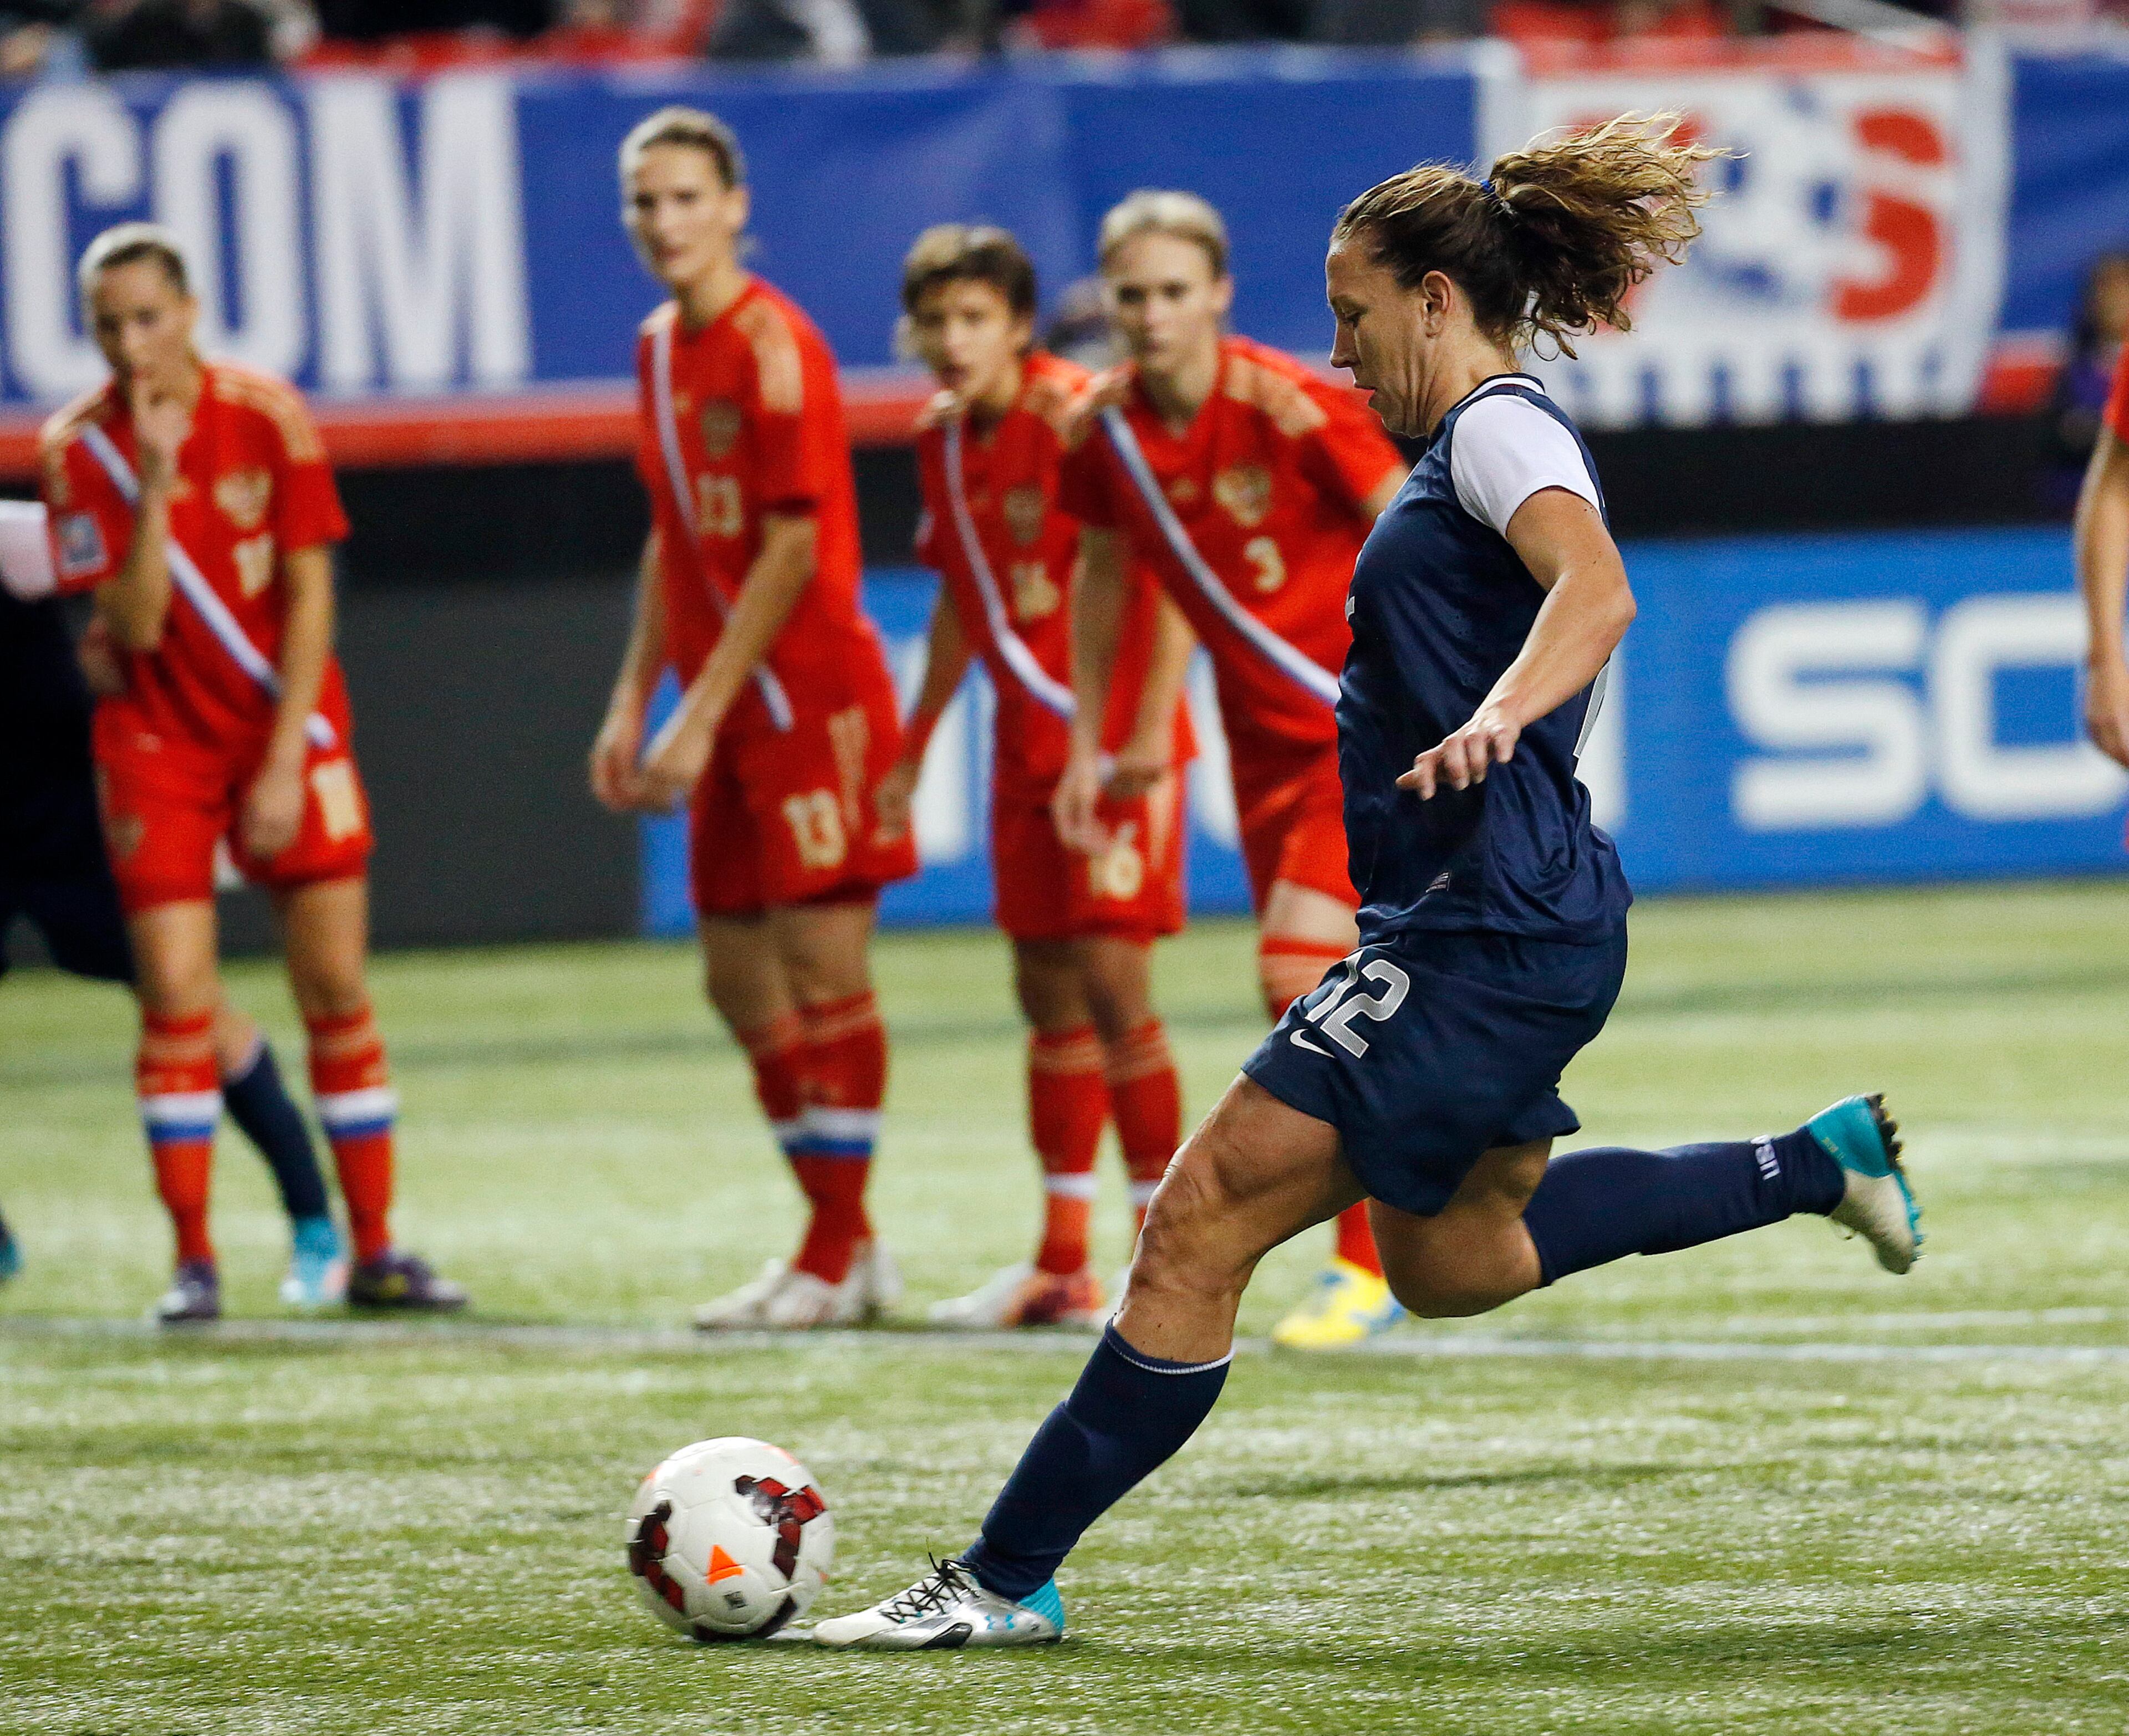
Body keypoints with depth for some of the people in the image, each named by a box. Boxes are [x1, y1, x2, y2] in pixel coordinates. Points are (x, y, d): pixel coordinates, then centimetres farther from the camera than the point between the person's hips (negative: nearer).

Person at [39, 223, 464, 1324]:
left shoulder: (266, 418, -8)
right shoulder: (81, 449, -8)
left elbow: (308, 595, -6)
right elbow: (134, 625, -14)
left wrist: (286, 761, -11)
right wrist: (154, 487, -26)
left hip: (286, 734, 0)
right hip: (157, 741, 0)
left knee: (336, 987, -2)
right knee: (175, 999, -8)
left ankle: (374, 1252, 5)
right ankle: (193, 1262, -2)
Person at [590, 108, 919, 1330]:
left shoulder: (773, 346, -12)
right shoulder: (664, 349, 13)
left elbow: (791, 550, -16)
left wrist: (704, 713, -17)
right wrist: (634, 703, 15)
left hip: (808, 697, -9)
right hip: (729, 713, 9)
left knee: (822, 969, -6)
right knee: (743, 982, 10)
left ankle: (838, 1258, 1)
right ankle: (846, 1246, 20)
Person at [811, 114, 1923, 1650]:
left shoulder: (1500, 429, -11)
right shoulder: (1487, 445, 19)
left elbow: (1597, 592, -30)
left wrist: (1493, 720, -46)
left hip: (1490, 930, -11)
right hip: (1485, 923, 11)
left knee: (1203, 1223, -11)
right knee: (1451, 1262, 24)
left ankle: (1009, 1580, -10)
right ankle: (1814, 1165, 27)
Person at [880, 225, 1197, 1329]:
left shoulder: (1076, 420, -15)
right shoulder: (943, 439, 8)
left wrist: (1148, 731, -26)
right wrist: (913, 749, 22)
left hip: (1115, 743, -8)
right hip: (1026, 747, 8)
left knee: (1111, 980, -12)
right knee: (1046, 991, 10)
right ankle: (1062, 1265, 16)